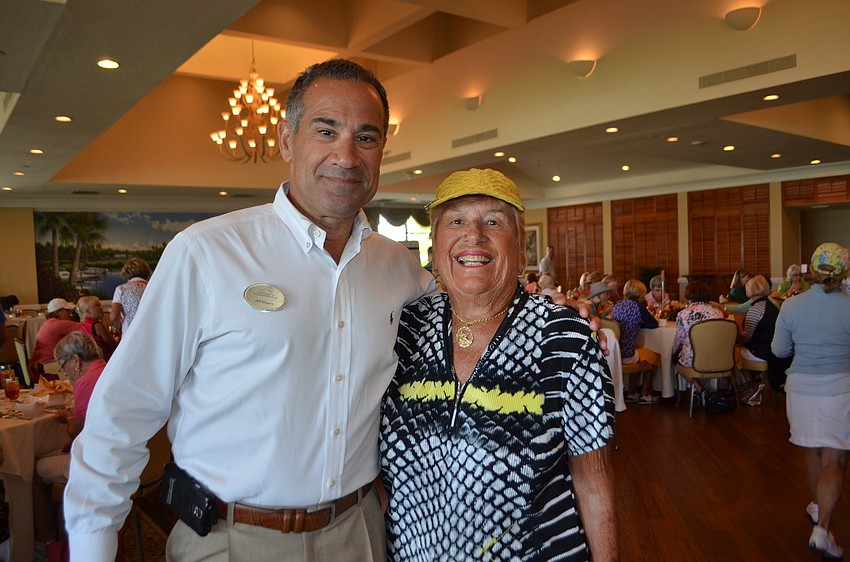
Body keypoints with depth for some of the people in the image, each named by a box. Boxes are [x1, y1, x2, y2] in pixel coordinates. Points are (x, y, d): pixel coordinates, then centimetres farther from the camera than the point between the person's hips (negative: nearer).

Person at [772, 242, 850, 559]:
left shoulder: (790, 306, -5)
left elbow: (779, 350, 3)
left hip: (801, 387, 3)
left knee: (812, 451, 21)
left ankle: (817, 506, 41)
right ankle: (822, 529, -5)